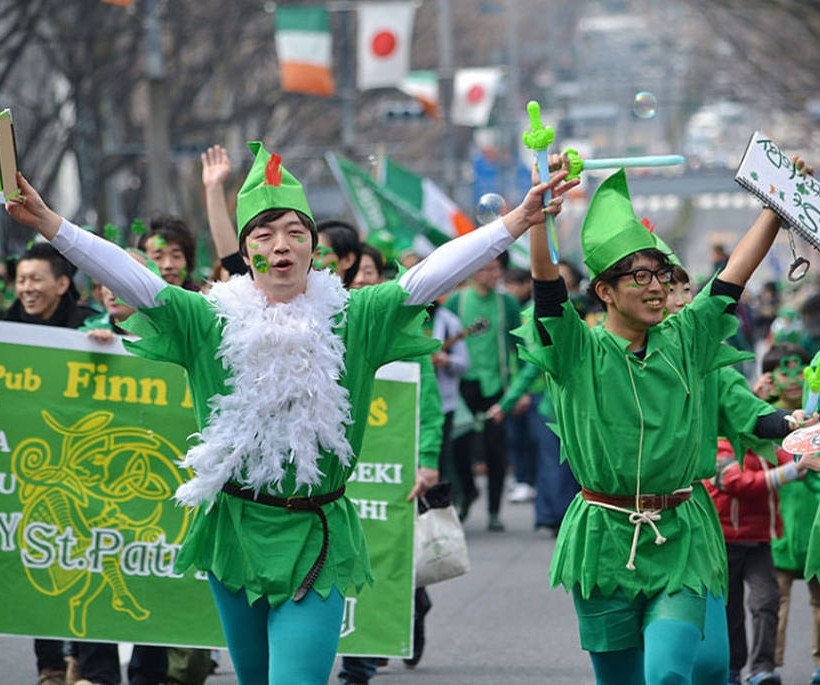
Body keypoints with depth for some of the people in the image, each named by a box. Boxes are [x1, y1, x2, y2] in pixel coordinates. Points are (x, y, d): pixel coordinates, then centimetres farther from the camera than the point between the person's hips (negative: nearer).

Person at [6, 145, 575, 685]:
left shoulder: (353, 318, -1)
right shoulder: (210, 321, 0)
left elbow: (430, 275, -7)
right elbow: (130, 278, -7)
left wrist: (519, 220, -15)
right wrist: (48, 223, -18)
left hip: (316, 541, -2)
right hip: (235, 535, 2)